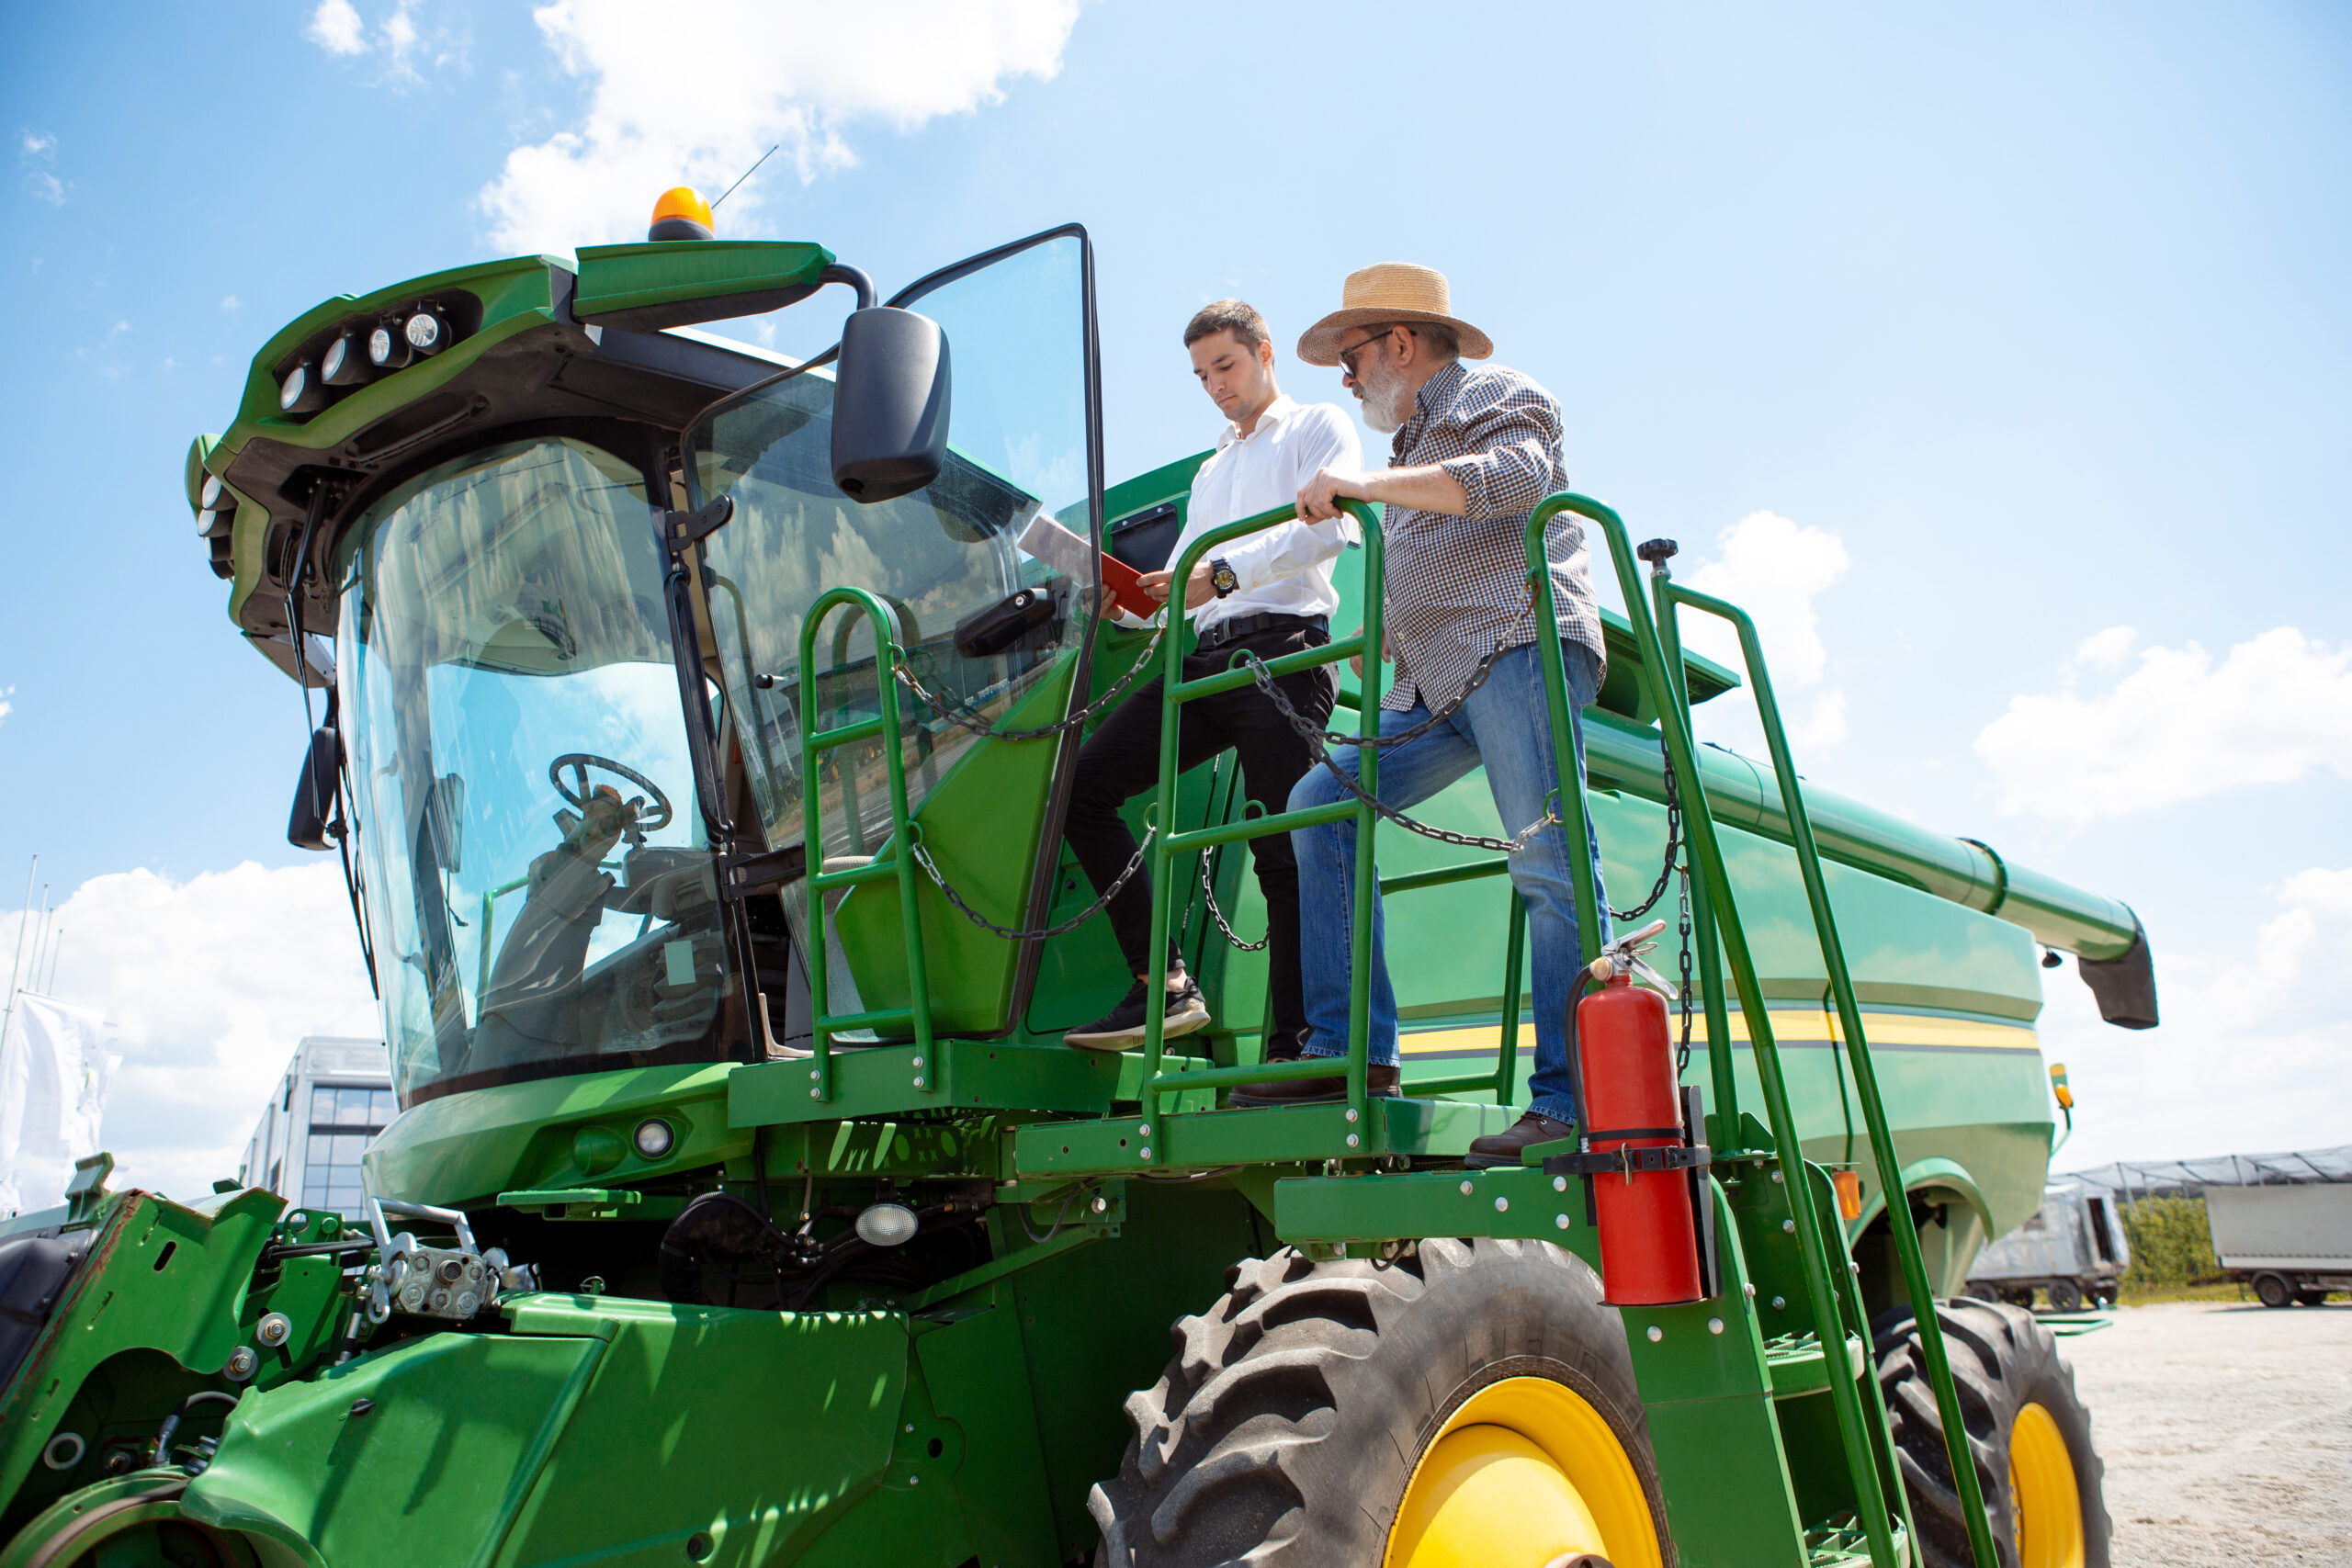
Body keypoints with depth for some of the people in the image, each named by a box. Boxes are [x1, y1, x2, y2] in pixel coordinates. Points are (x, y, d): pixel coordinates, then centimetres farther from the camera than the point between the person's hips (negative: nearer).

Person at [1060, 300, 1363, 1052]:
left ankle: (1290, 1045, -7)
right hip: (1205, 658, 7)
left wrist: (1223, 574, -18)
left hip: (1279, 652, -7)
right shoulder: (1211, 471, 35)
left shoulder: (1320, 426, 14)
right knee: (1082, 788, -9)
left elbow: (1326, 527, -7)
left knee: (1282, 851, -11)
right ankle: (1164, 984, -9)